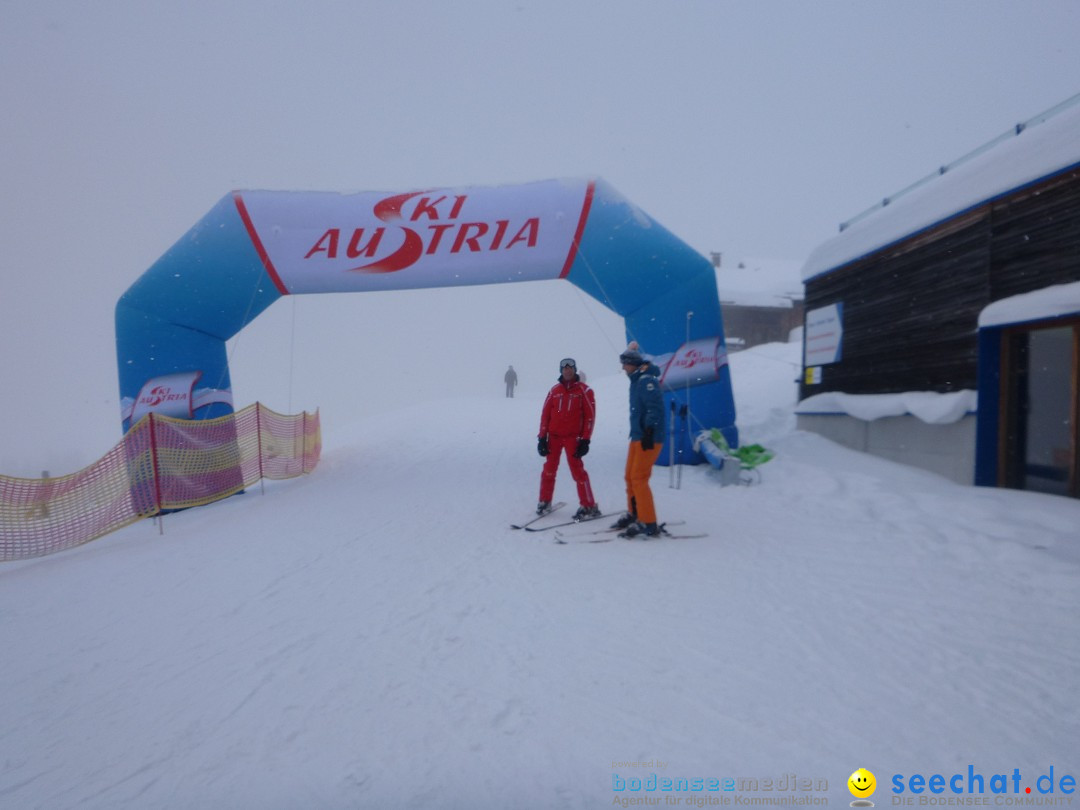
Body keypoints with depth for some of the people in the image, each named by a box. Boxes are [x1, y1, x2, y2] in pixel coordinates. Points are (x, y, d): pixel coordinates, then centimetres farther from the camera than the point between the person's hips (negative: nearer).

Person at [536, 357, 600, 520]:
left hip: (572, 437, -3)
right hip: (554, 436, 4)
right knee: (549, 469, 9)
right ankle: (545, 501, 24)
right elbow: (545, 414, 9)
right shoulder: (554, 390, 8)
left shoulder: (584, 390, -1)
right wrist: (542, 437, 3)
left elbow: (590, 416, -4)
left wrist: (585, 440, -9)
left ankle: (589, 506, 2)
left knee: (577, 471, -6)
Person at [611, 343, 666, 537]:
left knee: (639, 479, -9)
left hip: (649, 438, -10)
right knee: (630, 477, 15)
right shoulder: (637, 380, 16)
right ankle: (634, 515, 29)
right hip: (638, 436, 10)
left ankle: (648, 524, -4)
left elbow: (655, 407, -22)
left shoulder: (647, 380, -15)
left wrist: (649, 431, -26)